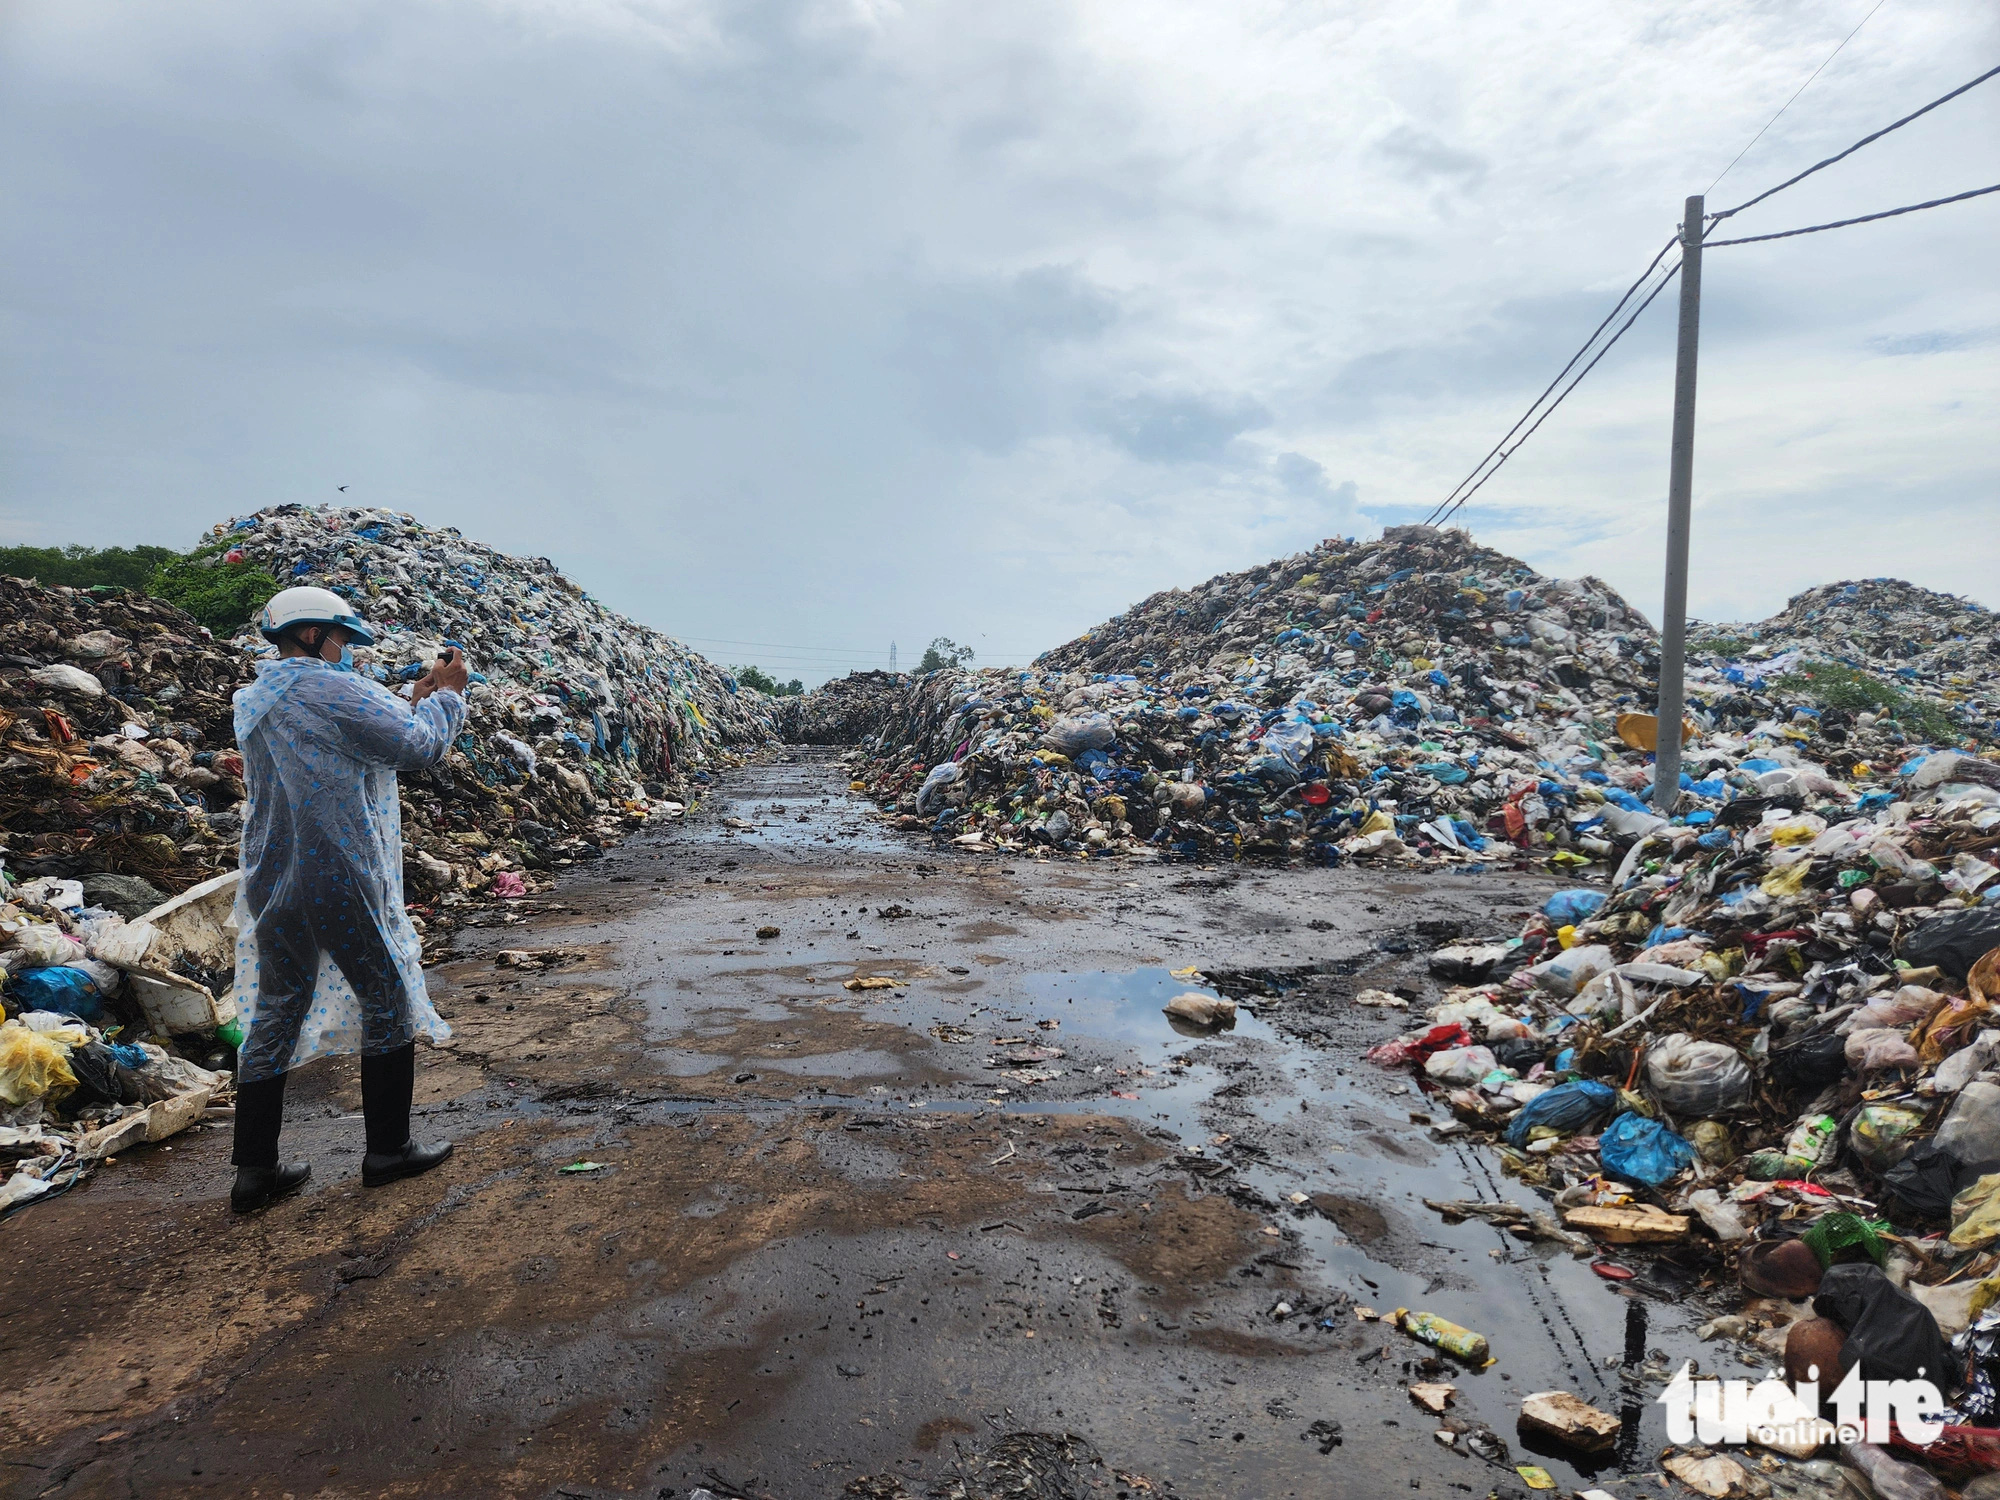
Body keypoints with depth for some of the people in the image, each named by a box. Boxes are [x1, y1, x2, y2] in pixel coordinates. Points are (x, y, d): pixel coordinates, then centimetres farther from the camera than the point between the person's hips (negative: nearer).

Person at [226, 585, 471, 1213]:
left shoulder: (255, 703, 15)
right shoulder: (332, 690, -13)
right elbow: (421, 744, -11)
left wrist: (414, 698, 18)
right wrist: (447, 693, 5)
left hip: (273, 885, 8)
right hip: (339, 883, -8)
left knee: (274, 1013, 12)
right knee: (387, 1001, 6)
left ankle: (254, 1169, 17)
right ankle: (388, 1150, 15)